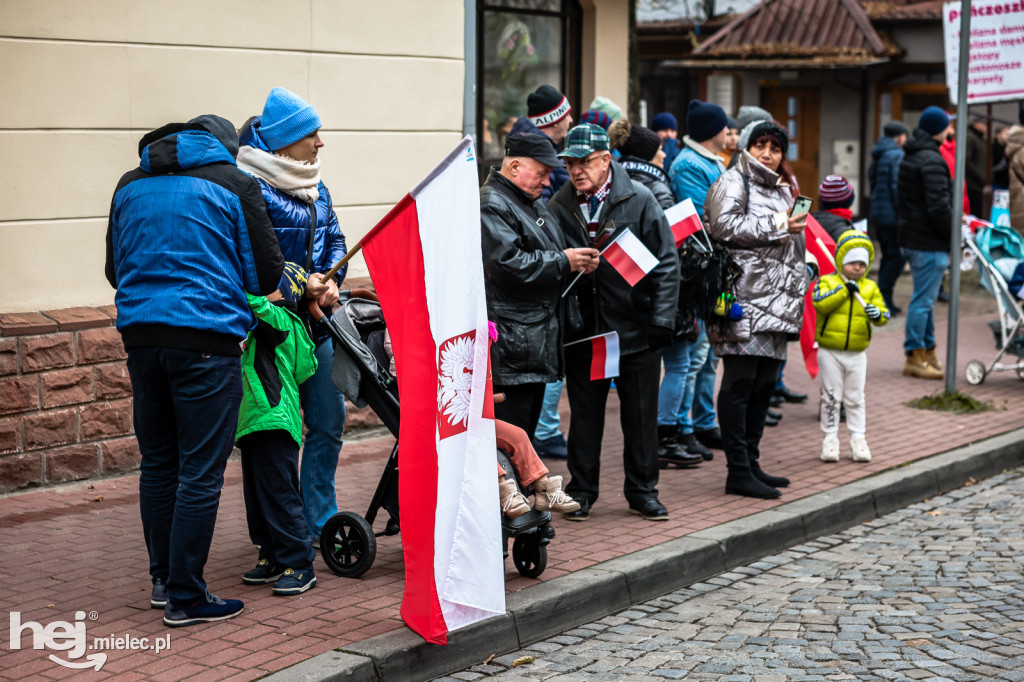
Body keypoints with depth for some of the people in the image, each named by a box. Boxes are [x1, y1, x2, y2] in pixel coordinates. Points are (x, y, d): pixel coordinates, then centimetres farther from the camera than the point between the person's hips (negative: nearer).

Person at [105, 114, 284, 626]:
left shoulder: (130, 186, 15)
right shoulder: (233, 185, 0)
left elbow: (115, 269, 21)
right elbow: (266, 275, -1)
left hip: (140, 334, 6)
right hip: (206, 339, -6)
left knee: (157, 464, 15)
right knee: (201, 472, -1)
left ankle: (163, 580, 25)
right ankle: (185, 597, 2)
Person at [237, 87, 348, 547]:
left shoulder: (314, 185, 13)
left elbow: (335, 239, 14)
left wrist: (329, 280, -5)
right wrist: (298, 285, -20)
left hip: (316, 320, 8)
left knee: (329, 422, 12)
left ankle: (320, 523, 25)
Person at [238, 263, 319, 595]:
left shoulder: (280, 320, -10)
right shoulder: (263, 327, 19)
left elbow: (254, 302, -26)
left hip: (274, 422, -10)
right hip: (254, 421, 10)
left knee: (278, 495, -8)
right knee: (257, 495, 15)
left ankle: (299, 564, -2)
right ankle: (273, 558, 24)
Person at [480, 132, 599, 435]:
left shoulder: (533, 203, 20)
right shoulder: (491, 205, -13)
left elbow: (543, 255, 31)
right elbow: (508, 265, -24)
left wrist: (579, 263, 9)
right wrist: (563, 262, -16)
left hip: (540, 339, 10)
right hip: (511, 341, -10)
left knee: (527, 428, 15)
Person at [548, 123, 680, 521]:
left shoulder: (639, 201, -4)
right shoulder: (560, 206, 3)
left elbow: (666, 264, -3)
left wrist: (661, 320, -9)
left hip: (636, 329, -2)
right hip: (582, 331, 2)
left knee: (641, 415, 7)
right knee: (585, 414, 10)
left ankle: (643, 492, 20)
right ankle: (581, 491, 22)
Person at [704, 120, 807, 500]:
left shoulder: (782, 189, 25)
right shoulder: (733, 182, -2)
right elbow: (725, 225, -19)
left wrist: (796, 291, 25)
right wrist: (777, 226, -14)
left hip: (775, 298, 9)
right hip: (744, 296, -9)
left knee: (765, 382, 10)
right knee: (739, 382, -9)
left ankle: (752, 464, 17)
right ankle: (738, 472, -8)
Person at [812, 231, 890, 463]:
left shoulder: (870, 288, 6)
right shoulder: (827, 281, -4)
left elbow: (884, 312, -2)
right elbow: (820, 302, -22)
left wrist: (878, 314, -25)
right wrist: (845, 289, -23)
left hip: (857, 354, 3)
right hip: (830, 352, -2)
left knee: (855, 398, 9)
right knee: (831, 398, 5)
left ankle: (858, 438, 16)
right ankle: (830, 438, 13)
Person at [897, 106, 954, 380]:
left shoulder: (909, 158, 15)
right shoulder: (932, 161, -17)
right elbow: (939, 206, -21)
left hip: (911, 239, 10)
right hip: (929, 244, -10)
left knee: (924, 298, 17)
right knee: (924, 300, -5)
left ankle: (928, 351, 25)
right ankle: (914, 358, -1)